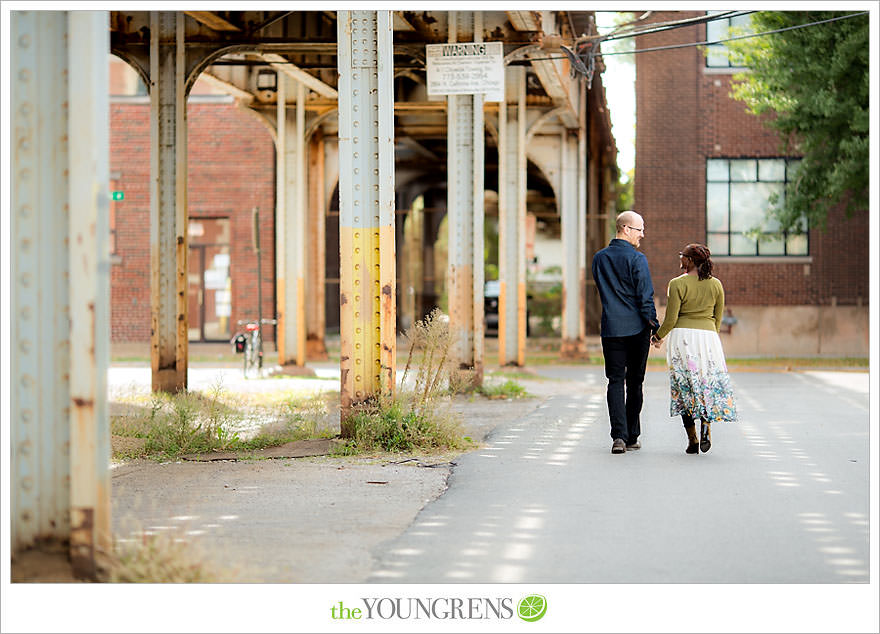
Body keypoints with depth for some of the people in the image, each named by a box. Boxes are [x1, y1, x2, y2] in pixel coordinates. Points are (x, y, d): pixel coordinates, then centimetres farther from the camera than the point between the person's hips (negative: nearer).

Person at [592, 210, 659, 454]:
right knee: (634, 383, 8)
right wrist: (654, 326, -3)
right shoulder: (637, 258, -9)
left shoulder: (599, 258, 8)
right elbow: (645, 296, -11)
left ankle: (619, 435, -14)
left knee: (616, 381, 1)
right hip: (637, 328, -3)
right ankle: (632, 437, 14)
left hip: (611, 329, 3)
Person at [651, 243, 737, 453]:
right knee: (709, 384, 14)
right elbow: (718, 319, 11)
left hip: (682, 336, -2)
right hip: (708, 335, 2)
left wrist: (658, 337, 9)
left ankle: (692, 440, 3)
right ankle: (706, 424, -11)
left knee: (685, 388, 5)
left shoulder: (677, 284, -7)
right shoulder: (716, 285, 5)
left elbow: (671, 319, -7)